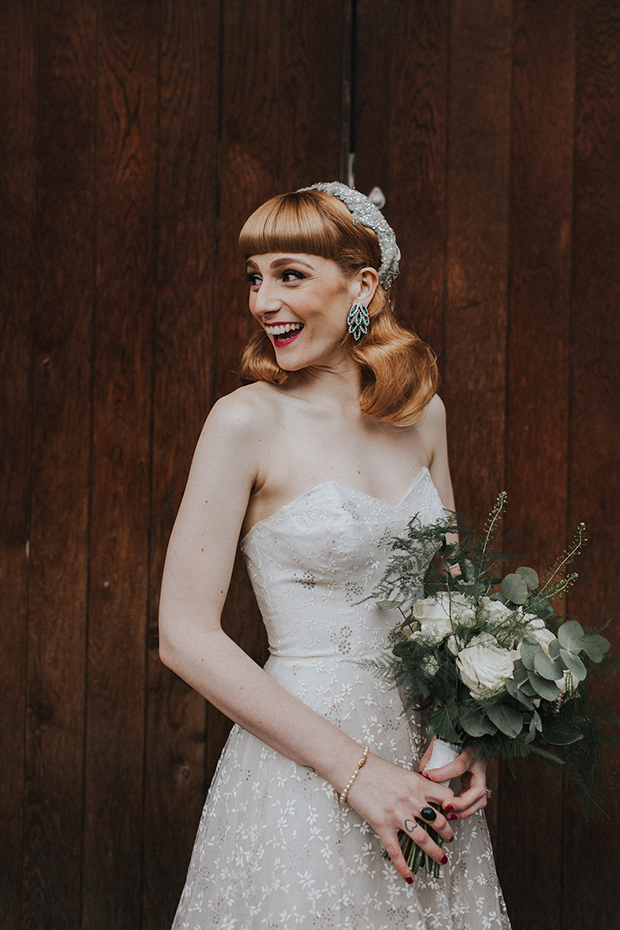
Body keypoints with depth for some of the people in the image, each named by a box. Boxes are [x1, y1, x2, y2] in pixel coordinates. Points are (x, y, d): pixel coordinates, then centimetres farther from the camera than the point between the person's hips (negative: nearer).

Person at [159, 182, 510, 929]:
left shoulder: (421, 415, 4)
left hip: (423, 756, 5)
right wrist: (353, 769, -18)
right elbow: (186, 637, -15)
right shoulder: (248, 421, -12)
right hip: (303, 766, -5)